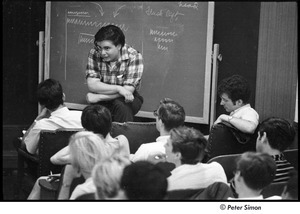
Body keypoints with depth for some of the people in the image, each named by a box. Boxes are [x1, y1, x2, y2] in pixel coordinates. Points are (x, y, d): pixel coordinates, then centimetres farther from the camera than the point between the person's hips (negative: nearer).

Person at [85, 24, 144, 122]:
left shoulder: (133, 56, -16)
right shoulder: (94, 54, -9)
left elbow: (128, 90, -21)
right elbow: (92, 85, -16)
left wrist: (98, 97, -23)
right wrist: (118, 88, -28)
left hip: (128, 100, -2)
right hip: (103, 101, 2)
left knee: (121, 106, -34)